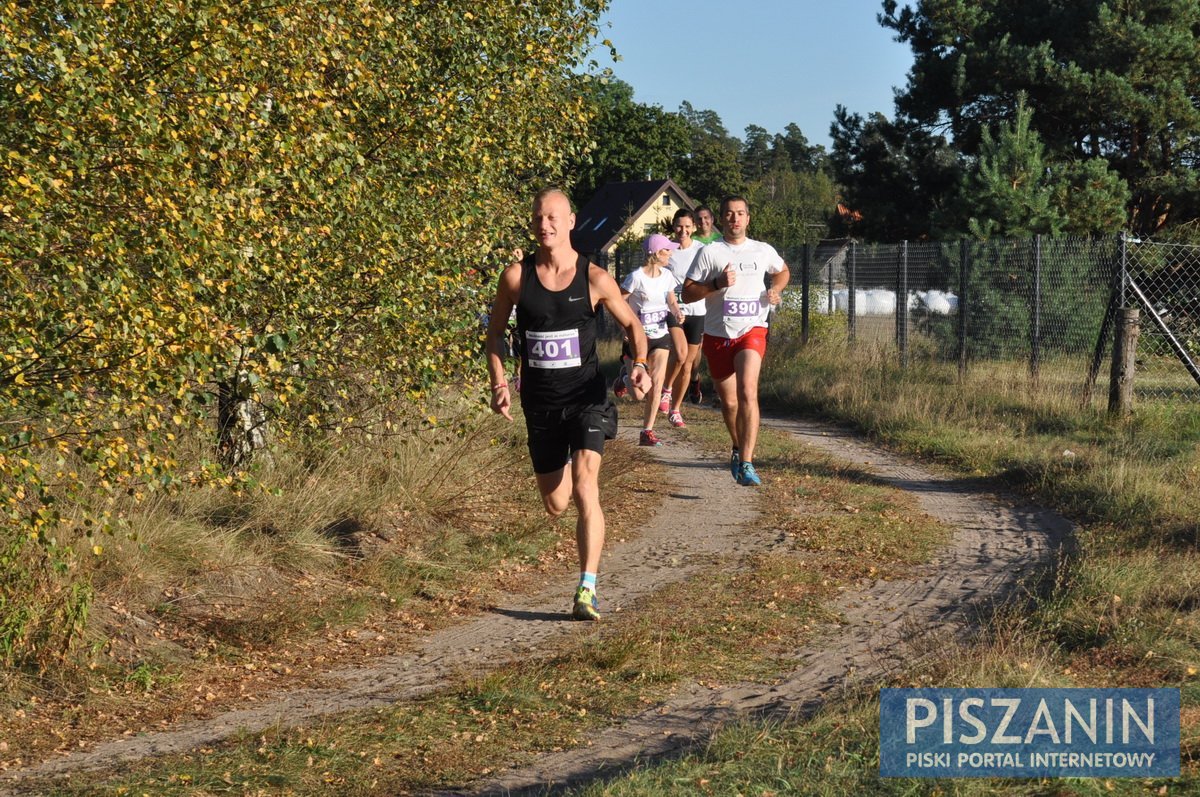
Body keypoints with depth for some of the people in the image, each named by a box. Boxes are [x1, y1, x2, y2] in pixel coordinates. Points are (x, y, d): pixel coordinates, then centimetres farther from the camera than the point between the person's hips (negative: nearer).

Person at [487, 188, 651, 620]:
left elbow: (632, 324, 6)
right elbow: (495, 332, 9)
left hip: (586, 395, -2)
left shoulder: (594, 278, -7)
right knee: (555, 505, 11)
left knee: (584, 487, -22)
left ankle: (587, 589, -21)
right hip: (539, 401, 2)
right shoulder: (516, 276, -4)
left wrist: (640, 365, -13)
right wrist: (499, 383, -4)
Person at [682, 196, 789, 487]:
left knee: (747, 392, -23)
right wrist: (717, 283, -19)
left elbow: (783, 271, 29)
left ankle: (746, 463, -28)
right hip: (717, 334, 1)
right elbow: (686, 293, -3)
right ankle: (738, 448, 41)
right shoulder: (709, 252, 0)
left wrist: (775, 289, 7)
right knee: (728, 402, 12)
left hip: (752, 331, -1)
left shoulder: (764, 251, 7)